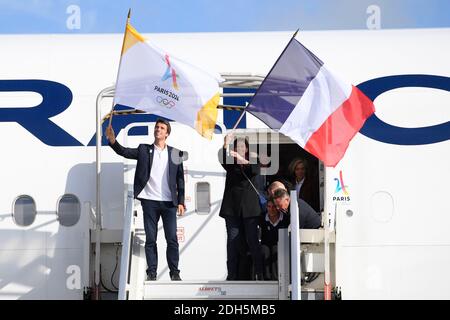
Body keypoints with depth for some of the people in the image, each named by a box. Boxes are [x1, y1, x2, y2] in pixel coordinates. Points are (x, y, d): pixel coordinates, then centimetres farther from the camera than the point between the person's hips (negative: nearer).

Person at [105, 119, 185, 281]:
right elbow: (125, 152, -7)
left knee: (172, 239, -1)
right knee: (150, 239, 2)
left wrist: (180, 201, 1)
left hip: (169, 202, 0)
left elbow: (180, 179, 8)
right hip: (150, 201, 0)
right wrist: (113, 141, -26)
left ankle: (174, 272, 6)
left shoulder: (175, 153, 8)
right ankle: (151, 272, 7)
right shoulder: (144, 150, 7)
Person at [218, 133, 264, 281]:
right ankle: (232, 274, -1)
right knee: (232, 241, -1)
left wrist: (242, 159, -26)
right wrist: (225, 146, -26)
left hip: (249, 208, -1)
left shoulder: (252, 162, 11)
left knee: (253, 241, -5)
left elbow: (256, 170, -12)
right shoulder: (230, 164, 12)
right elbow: (222, 160, -10)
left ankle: (259, 273, -5)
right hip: (232, 208, 1)